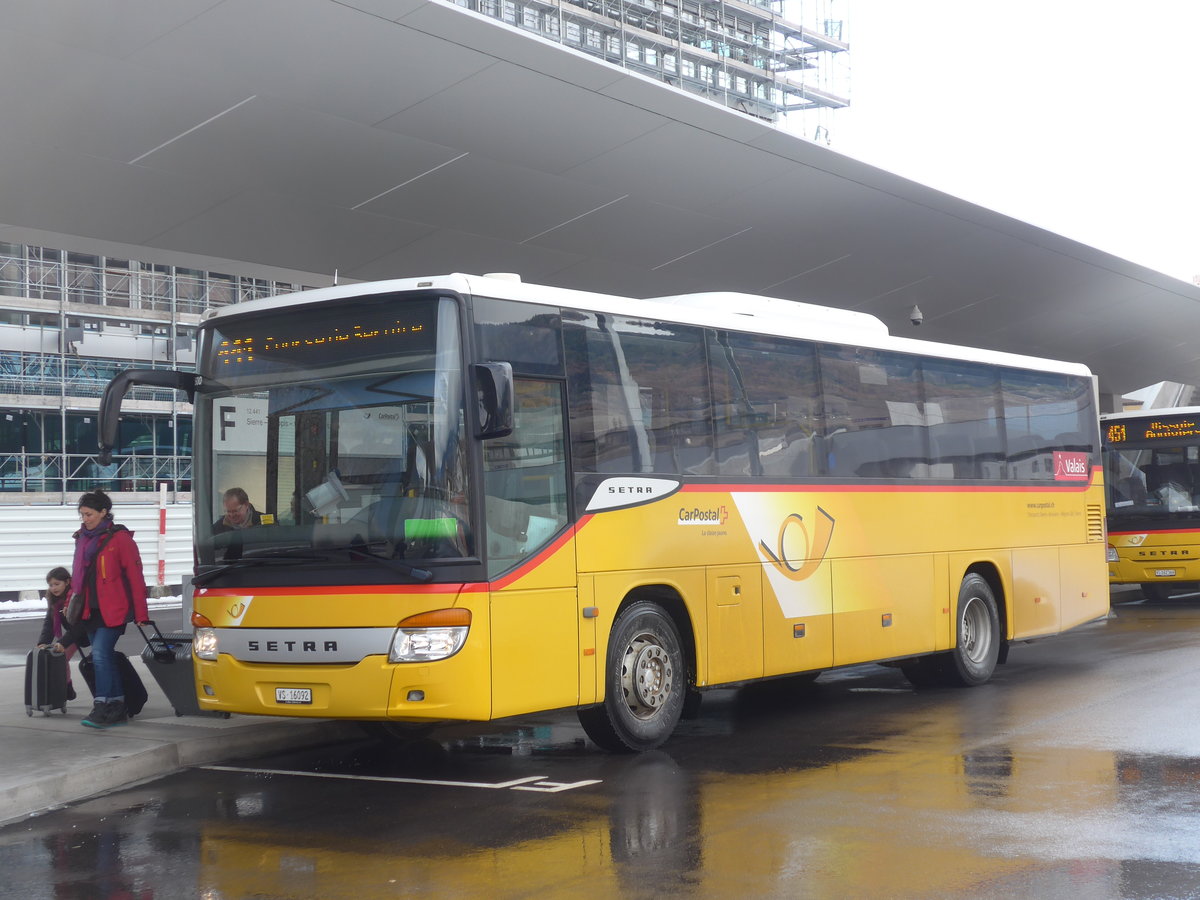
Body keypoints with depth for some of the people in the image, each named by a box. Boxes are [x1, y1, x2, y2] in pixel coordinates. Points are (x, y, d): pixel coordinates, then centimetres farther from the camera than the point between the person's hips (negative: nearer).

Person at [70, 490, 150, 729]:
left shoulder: (120, 538, -8)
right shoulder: (83, 539, 13)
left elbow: (135, 577, -9)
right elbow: (77, 576, 21)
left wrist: (141, 615, -11)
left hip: (113, 610, -7)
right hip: (90, 610, 7)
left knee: (100, 655, -16)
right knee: (105, 659, 9)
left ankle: (101, 708, -15)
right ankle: (118, 708, 16)